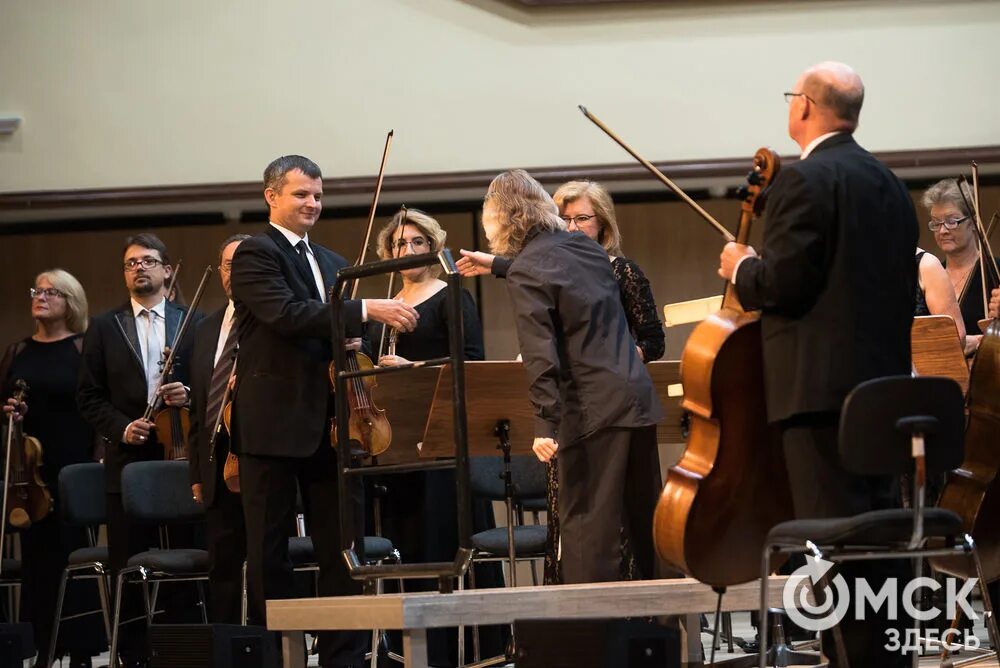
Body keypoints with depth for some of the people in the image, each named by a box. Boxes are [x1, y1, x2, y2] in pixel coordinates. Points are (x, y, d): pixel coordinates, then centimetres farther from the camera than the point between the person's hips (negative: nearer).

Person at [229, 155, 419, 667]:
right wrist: (367, 310, -26)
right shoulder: (255, 254, -5)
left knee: (342, 546, 4)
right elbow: (287, 314, -21)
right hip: (274, 422, -7)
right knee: (269, 552, 1)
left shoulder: (332, 264, 19)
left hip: (329, 421, 7)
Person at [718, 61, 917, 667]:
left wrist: (742, 268, 3)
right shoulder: (888, 184, 15)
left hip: (822, 383, -9)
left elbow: (785, 283, -17)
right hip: (884, 378, 9)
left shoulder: (805, 180, -12)